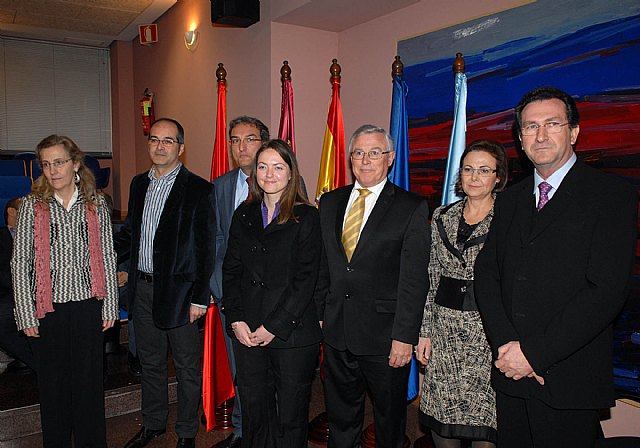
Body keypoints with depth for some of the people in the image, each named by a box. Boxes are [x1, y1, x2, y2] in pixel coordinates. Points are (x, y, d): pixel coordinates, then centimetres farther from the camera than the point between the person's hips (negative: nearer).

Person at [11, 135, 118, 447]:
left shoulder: (96, 204, 3)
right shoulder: (32, 205, 0)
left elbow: (107, 258, 5)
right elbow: (20, 263, 0)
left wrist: (109, 307, 2)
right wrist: (25, 315, -4)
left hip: (88, 306, 0)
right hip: (47, 308, 0)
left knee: (89, 381, 9)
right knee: (53, 384, 11)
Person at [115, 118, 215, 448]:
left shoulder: (198, 189, -10)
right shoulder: (139, 184, 9)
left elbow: (205, 249, -12)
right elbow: (129, 233, 18)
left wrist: (200, 298, -15)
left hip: (178, 291, -6)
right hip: (142, 288, 6)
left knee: (187, 367, 10)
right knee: (150, 361, 21)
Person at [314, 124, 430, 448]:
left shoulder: (412, 208, -8)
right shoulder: (330, 202, 7)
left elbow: (414, 281, -11)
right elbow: (322, 265, 11)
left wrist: (405, 337, -15)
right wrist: (319, 313, 7)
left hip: (384, 337, -4)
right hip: (336, 333, 4)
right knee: (340, 420, 19)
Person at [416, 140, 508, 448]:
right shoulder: (442, 216, 8)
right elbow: (431, 277, 9)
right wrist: (425, 331, 5)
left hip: (489, 330, -3)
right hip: (444, 328, 4)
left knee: (483, 419, 3)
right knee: (440, 411, 11)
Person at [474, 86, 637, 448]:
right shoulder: (510, 201, 12)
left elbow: (608, 289, -15)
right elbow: (486, 272, 4)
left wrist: (535, 352, -17)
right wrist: (506, 344, -11)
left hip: (569, 380, -4)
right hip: (511, 373, 5)